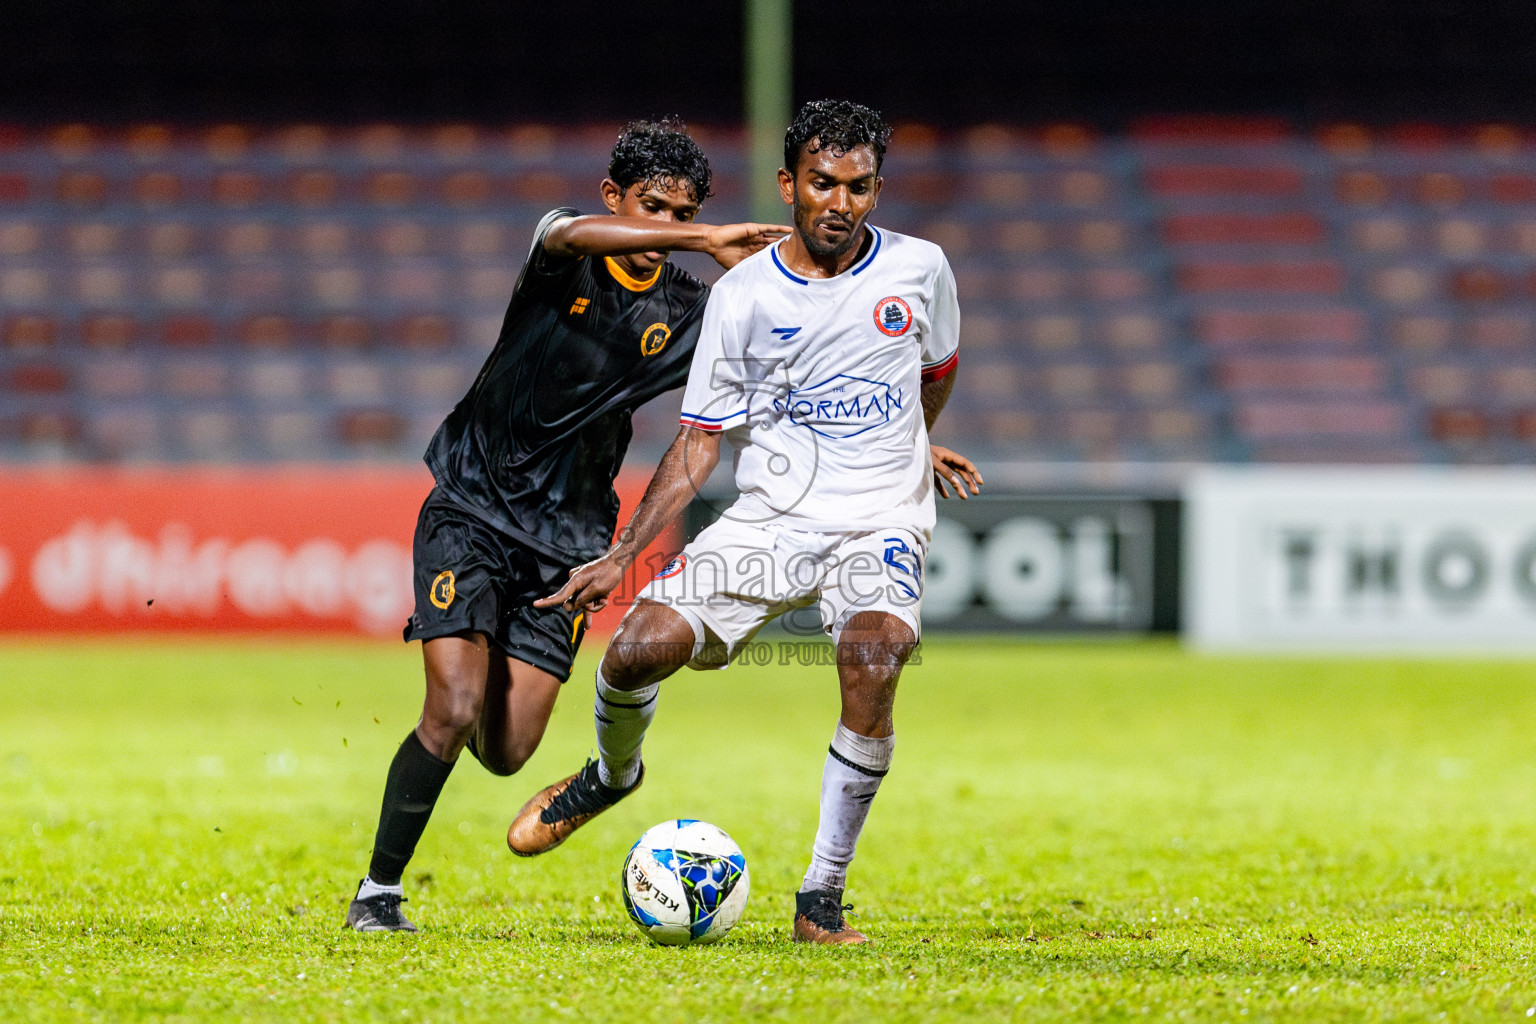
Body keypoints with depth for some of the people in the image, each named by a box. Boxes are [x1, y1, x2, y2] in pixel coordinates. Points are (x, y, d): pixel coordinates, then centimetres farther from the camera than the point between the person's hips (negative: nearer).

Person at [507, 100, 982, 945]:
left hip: (879, 526, -1)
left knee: (872, 660, -32)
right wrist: (622, 555, -7)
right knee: (639, 646, -19)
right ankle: (612, 774, 20)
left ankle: (821, 898, -20)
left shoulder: (919, 270, 0)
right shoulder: (742, 297, -1)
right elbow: (700, 440, 1)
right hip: (769, 519, 1)